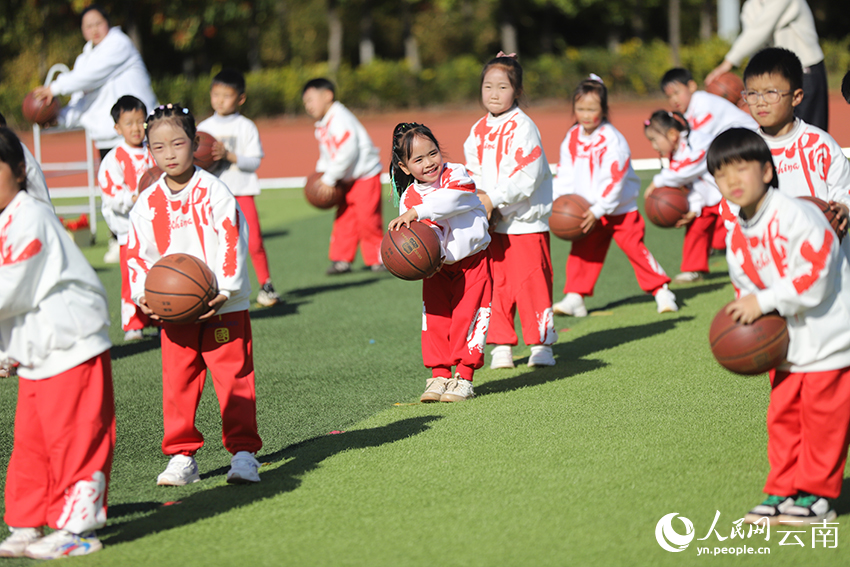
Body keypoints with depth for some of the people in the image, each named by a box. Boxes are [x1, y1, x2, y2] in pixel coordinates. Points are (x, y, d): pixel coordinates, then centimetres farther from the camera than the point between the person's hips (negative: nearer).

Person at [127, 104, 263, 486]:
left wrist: (225, 290, -18)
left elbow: (232, 242, -10)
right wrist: (142, 296, -5)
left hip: (222, 307, -3)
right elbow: (139, 253, 10)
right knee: (178, 383, 4)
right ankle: (181, 456, 12)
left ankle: (243, 453, 3)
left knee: (233, 378, -3)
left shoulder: (213, 191, -6)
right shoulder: (148, 203, 6)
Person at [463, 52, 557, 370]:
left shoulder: (522, 128, -10)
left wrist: (494, 199, -20)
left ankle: (541, 345, 3)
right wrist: (479, 202, -5)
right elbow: (475, 174, 14)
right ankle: (501, 346, 13)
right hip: (491, 223, 6)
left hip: (525, 221, -6)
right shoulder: (478, 131, 10)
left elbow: (528, 175, -17)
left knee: (530, 281, -6)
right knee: (496, 283, 6)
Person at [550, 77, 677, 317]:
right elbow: (565, 174, 7)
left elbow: (615, 180, -21)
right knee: (582, 252, 0)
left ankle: (661, 291, 4)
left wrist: (598, 210, -25)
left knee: (635, 249, -6)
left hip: (620, 209, -5)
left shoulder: (612, 140, -18)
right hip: (588, 211, 5)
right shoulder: (572, 138, 2)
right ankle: (574, 298, 6)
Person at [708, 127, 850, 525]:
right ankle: (782, 491, 18)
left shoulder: (795, 216, -20)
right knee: (782, 416, 9)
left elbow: (814, 276, -24)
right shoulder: (737, 239, 6)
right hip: (787, 344, 8)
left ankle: (816, 495, 7)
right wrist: (745, 308, -5)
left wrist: (764, 301, -23)